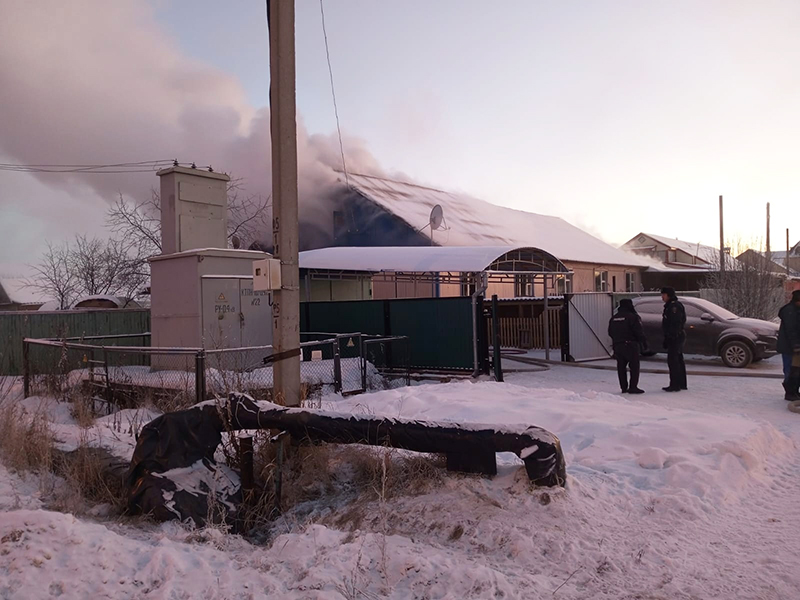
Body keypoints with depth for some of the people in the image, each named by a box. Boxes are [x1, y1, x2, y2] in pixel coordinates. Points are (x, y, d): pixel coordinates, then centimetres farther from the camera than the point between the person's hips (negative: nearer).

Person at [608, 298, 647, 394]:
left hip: (617, 346, 7)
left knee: (621, 366, 11)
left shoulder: (614, 318, 11)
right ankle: (633, 387, -6)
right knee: (634, 365, -1)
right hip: (630, 345, -7)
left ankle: (623, 387, 12)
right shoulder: (632, 317, -11)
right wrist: (644, 342, -2)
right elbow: (638, 332, -13)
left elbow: (610, 332, 16)